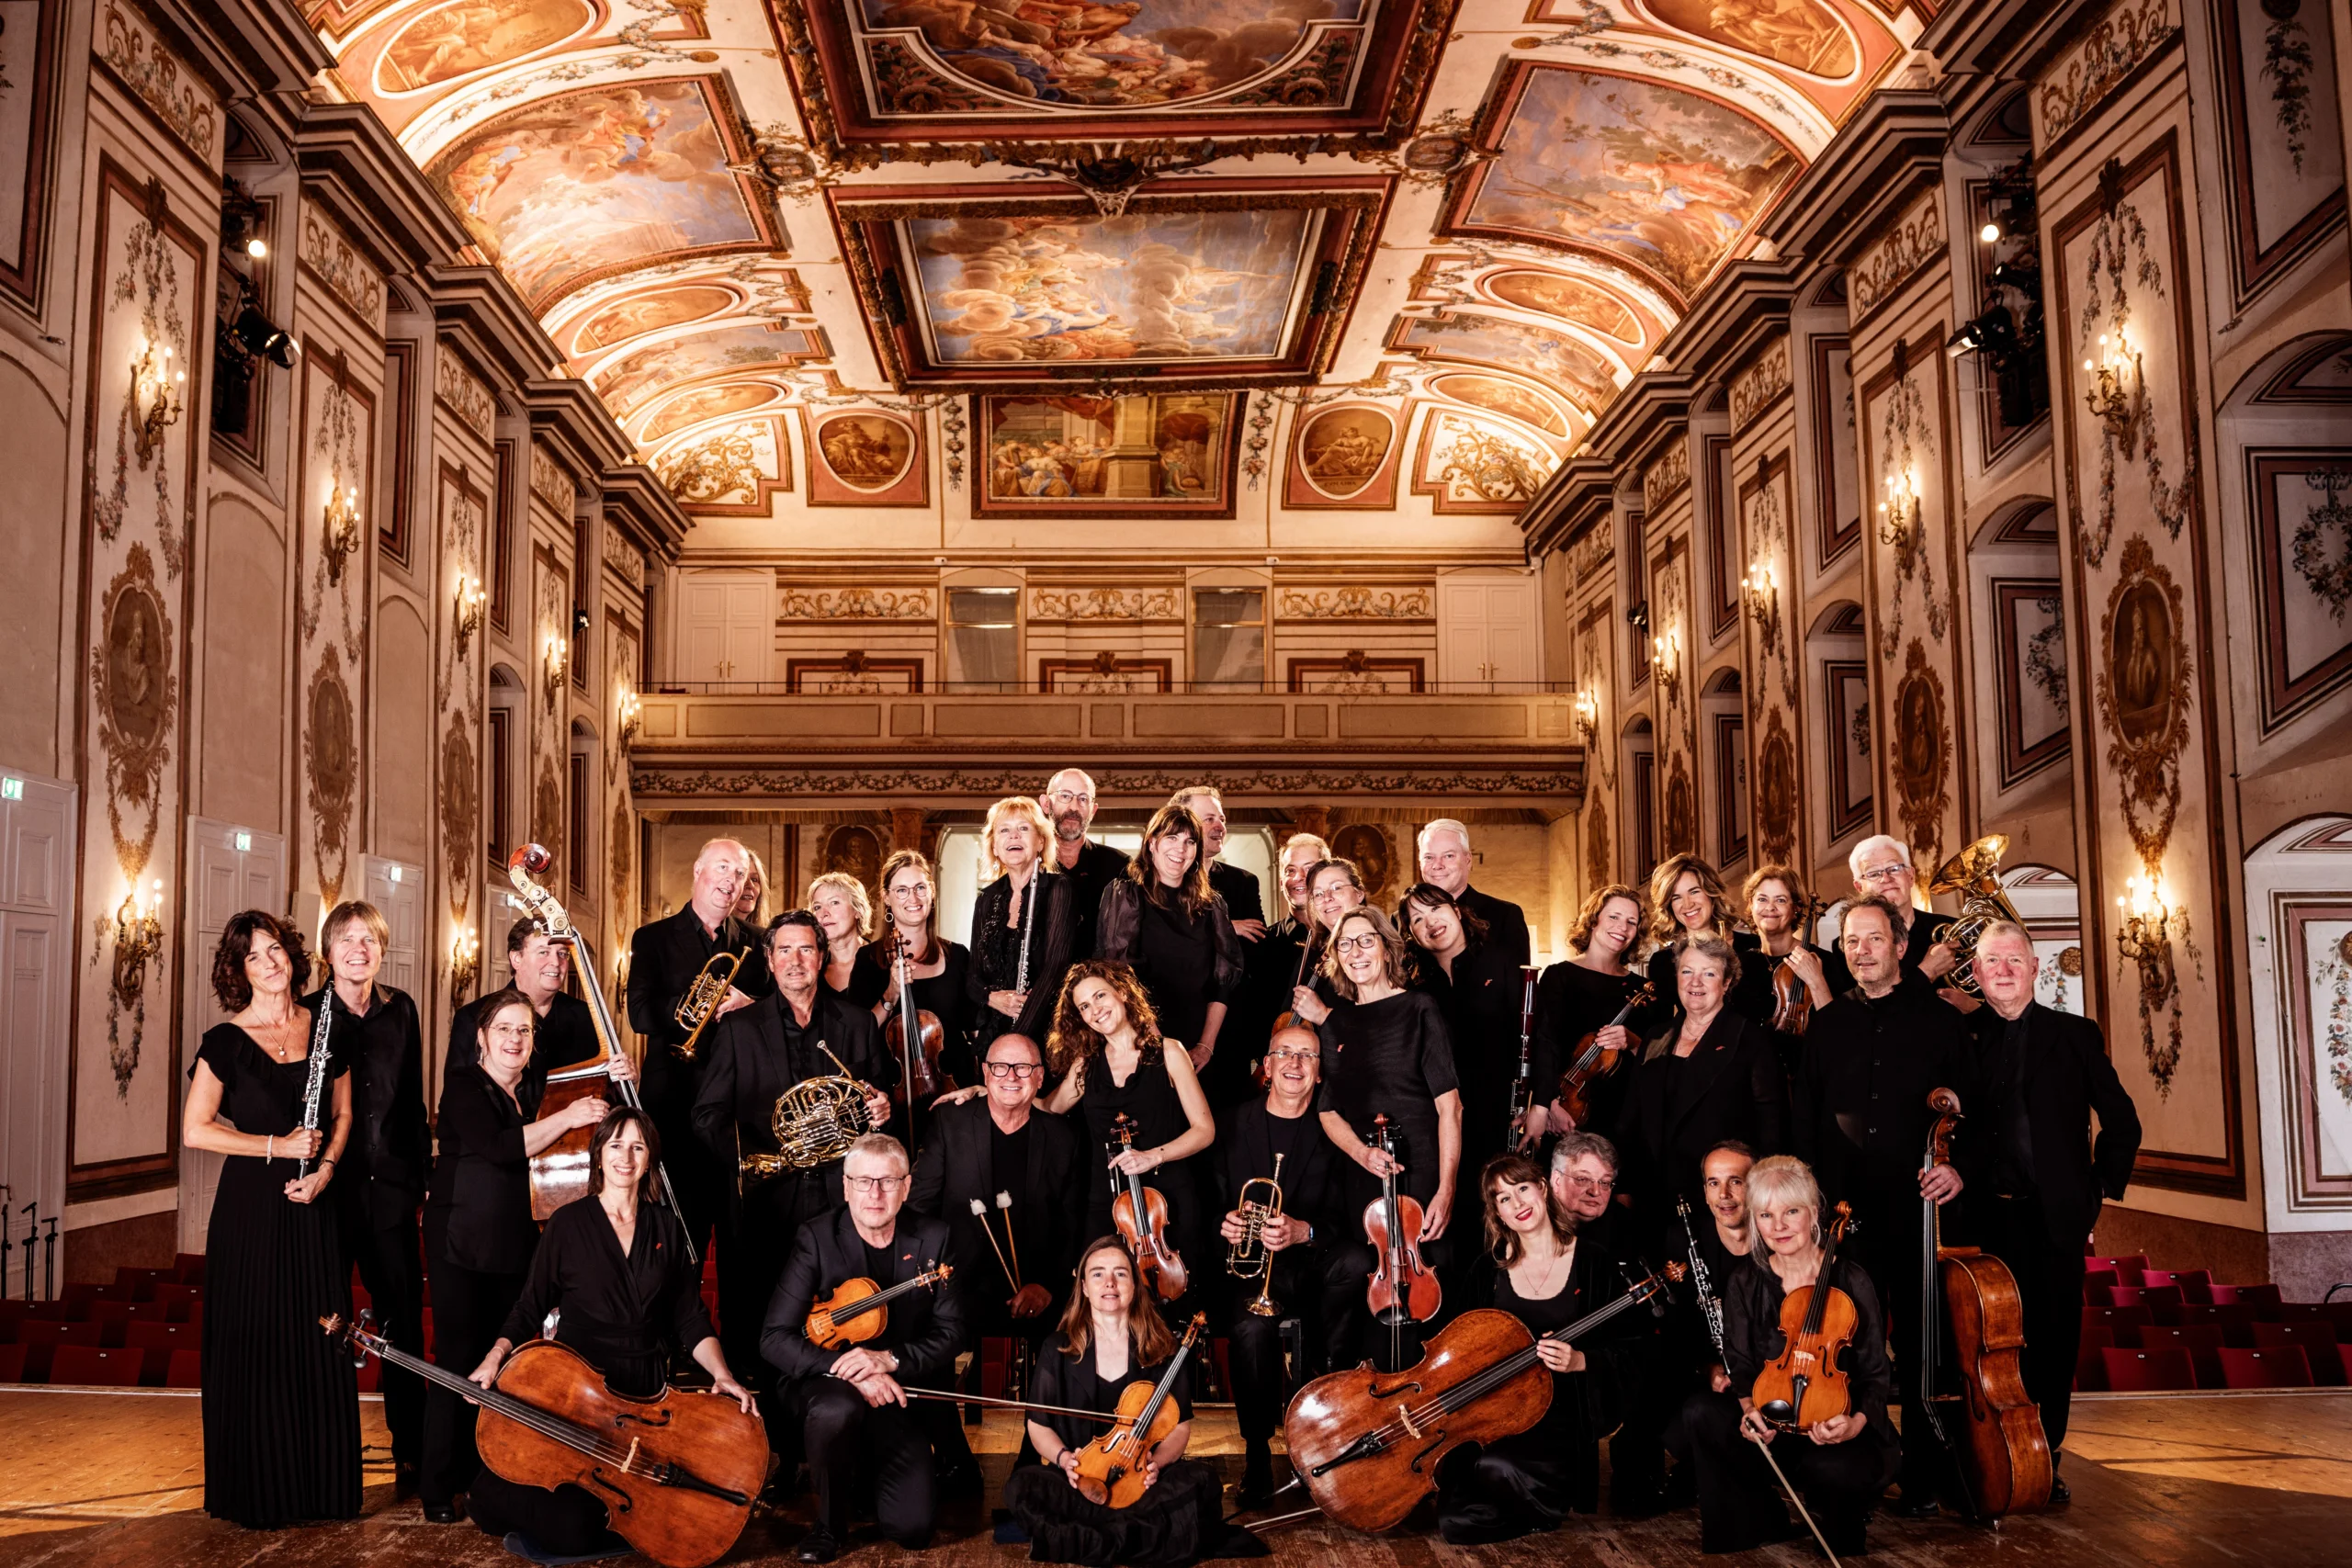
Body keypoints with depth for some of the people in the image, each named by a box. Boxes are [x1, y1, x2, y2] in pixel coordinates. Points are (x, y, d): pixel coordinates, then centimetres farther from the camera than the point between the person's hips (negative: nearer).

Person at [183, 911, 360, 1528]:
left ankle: (321, 1482, 16)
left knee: (319, 1343, 5)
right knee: (254, 1344, 1)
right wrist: (276, 1145, -11)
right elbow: (194, 1130, -6)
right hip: (250, 1206, -3)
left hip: (313, 1205, 3)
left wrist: (324, 1166, -3)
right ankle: (256, 1492, 13)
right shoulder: (225, 1041, -4)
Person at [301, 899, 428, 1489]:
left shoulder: (400, 1010, 8)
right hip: (329, 1184, -2)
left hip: (390, 1186, 3)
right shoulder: (307, 1015, -1)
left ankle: (410, 1449, 13)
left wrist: (422, 1173, 11)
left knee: (403, 1318, 5)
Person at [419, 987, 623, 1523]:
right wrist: (565, 1119, -26)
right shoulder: (464, 1087, -8)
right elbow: (498, 1148, -23)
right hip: (462, 1242, -5)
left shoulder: (534, 1087, 9)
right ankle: (438, 1487, 5)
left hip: (515, 1240, 5)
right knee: (459, 1358, -4)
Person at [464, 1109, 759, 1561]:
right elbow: (530, 1308, 2)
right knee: (571, 1527, -20)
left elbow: (690, 1319, 6)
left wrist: (721, 1374, -11)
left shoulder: (667, 1227, 7)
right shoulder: (568, 1223, -1)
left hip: (647, 1395, 3)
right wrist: (495, 1358, -16)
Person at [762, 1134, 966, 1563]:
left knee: (912, 1527, -11)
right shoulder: (816, 1239, -10)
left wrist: (888, 1359, -23)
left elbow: (950, 1334, -4)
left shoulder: (934, 1239, -4)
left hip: (898, 1395, 2)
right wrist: (846, 1368, -30)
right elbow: (774, 1338, -15)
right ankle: (830, 1524, -9)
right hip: (824, 1382, -2)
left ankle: (869, 1460, 23)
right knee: (837, 1408, -38)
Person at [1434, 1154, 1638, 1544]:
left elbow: (1624, 1351, -3)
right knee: (1456, 1523, -18)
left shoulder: (1593, 1260, -5)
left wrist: (1578, 1361, -22)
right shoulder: (1492, 1265, 5)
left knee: (1495, 1467, -31)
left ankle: (1550, 1502, 3)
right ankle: (1520, 1500, 14)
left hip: (1560, 1419, -3)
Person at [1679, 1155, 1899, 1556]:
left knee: (1833, 1468, -37)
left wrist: (1856, 1422, -24)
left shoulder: (1850, 1280, -4)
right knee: (1699, 1412, -26)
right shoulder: (1744, 1285, 3)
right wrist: (1749, 1406, -21)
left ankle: (1842, 1529, 3)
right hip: (1772, 1420, 3)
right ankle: (1766, 1523, -8)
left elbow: (1875, 1373, -3)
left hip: (1835, 1426, -3)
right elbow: (1740, 1363, 4)